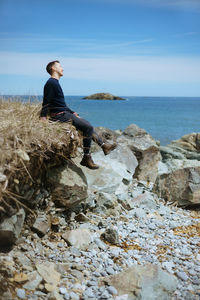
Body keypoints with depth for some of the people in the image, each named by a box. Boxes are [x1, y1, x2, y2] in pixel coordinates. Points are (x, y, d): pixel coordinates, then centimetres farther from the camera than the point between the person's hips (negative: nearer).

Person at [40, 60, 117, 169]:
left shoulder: (55, 83, 20)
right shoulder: (51, 83, -11)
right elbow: (46, 102, -17)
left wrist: (72, 113, 23)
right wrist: (43, 117, -22)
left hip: (64, 113, 11)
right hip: (59, 116, -11)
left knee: (87, 124, 16)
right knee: (88, 127, -15)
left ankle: (104, 146, 21)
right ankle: (86, 158, -11)